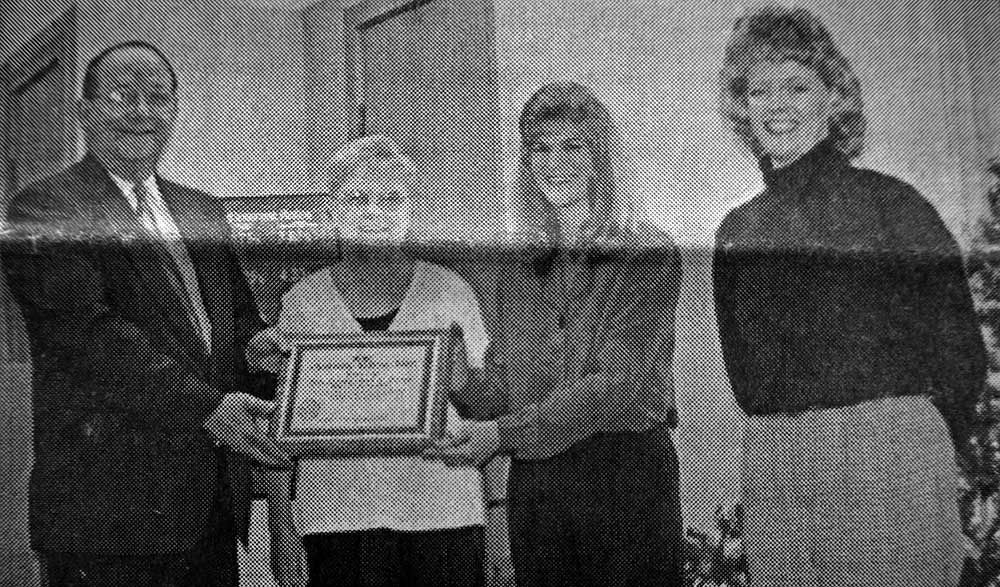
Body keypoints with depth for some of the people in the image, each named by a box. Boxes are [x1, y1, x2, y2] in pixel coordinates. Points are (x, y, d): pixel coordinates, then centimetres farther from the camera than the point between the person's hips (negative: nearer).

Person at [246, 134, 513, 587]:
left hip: (444, 515, 0)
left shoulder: (449, 291, 5)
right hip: (335, 520, 0)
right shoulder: (301, 302, 6)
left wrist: (499, 512, 2)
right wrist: (281, 528, 4)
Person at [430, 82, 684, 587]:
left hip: (626, 474, -4)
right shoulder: (520, 270, 11)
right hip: (532, 483, 4)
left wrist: (506, 432, -19)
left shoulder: (649, 255, -5)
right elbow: (501, 385, 9)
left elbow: (618, 383, -14)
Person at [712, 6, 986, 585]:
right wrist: (788, 449, 11)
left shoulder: (890, 203, -3)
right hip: (772, 473, 4)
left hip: (888, 462, -4)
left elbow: (961, 353, 0)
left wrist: (910, 449, 4)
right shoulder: (737, 231, 10)